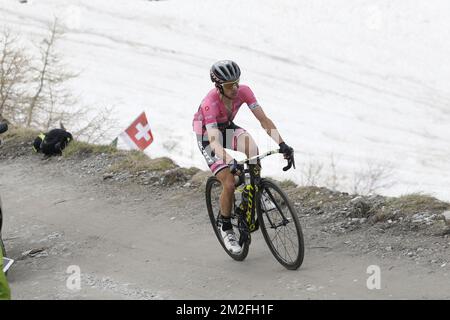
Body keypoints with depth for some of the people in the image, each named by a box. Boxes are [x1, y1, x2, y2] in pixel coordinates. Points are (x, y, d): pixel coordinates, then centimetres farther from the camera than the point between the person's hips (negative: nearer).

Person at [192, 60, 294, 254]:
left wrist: (282, 144, -35)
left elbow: (264, 120, -23)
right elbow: (215, 142, -44)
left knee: (252, 150, -30)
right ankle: (226, 228, 6)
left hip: (228, 128, 4)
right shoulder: (210, 103, -37)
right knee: (229, 183, -17)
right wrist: (231, 162, -60)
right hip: (207, 136, -4)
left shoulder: (243, 91, -24)